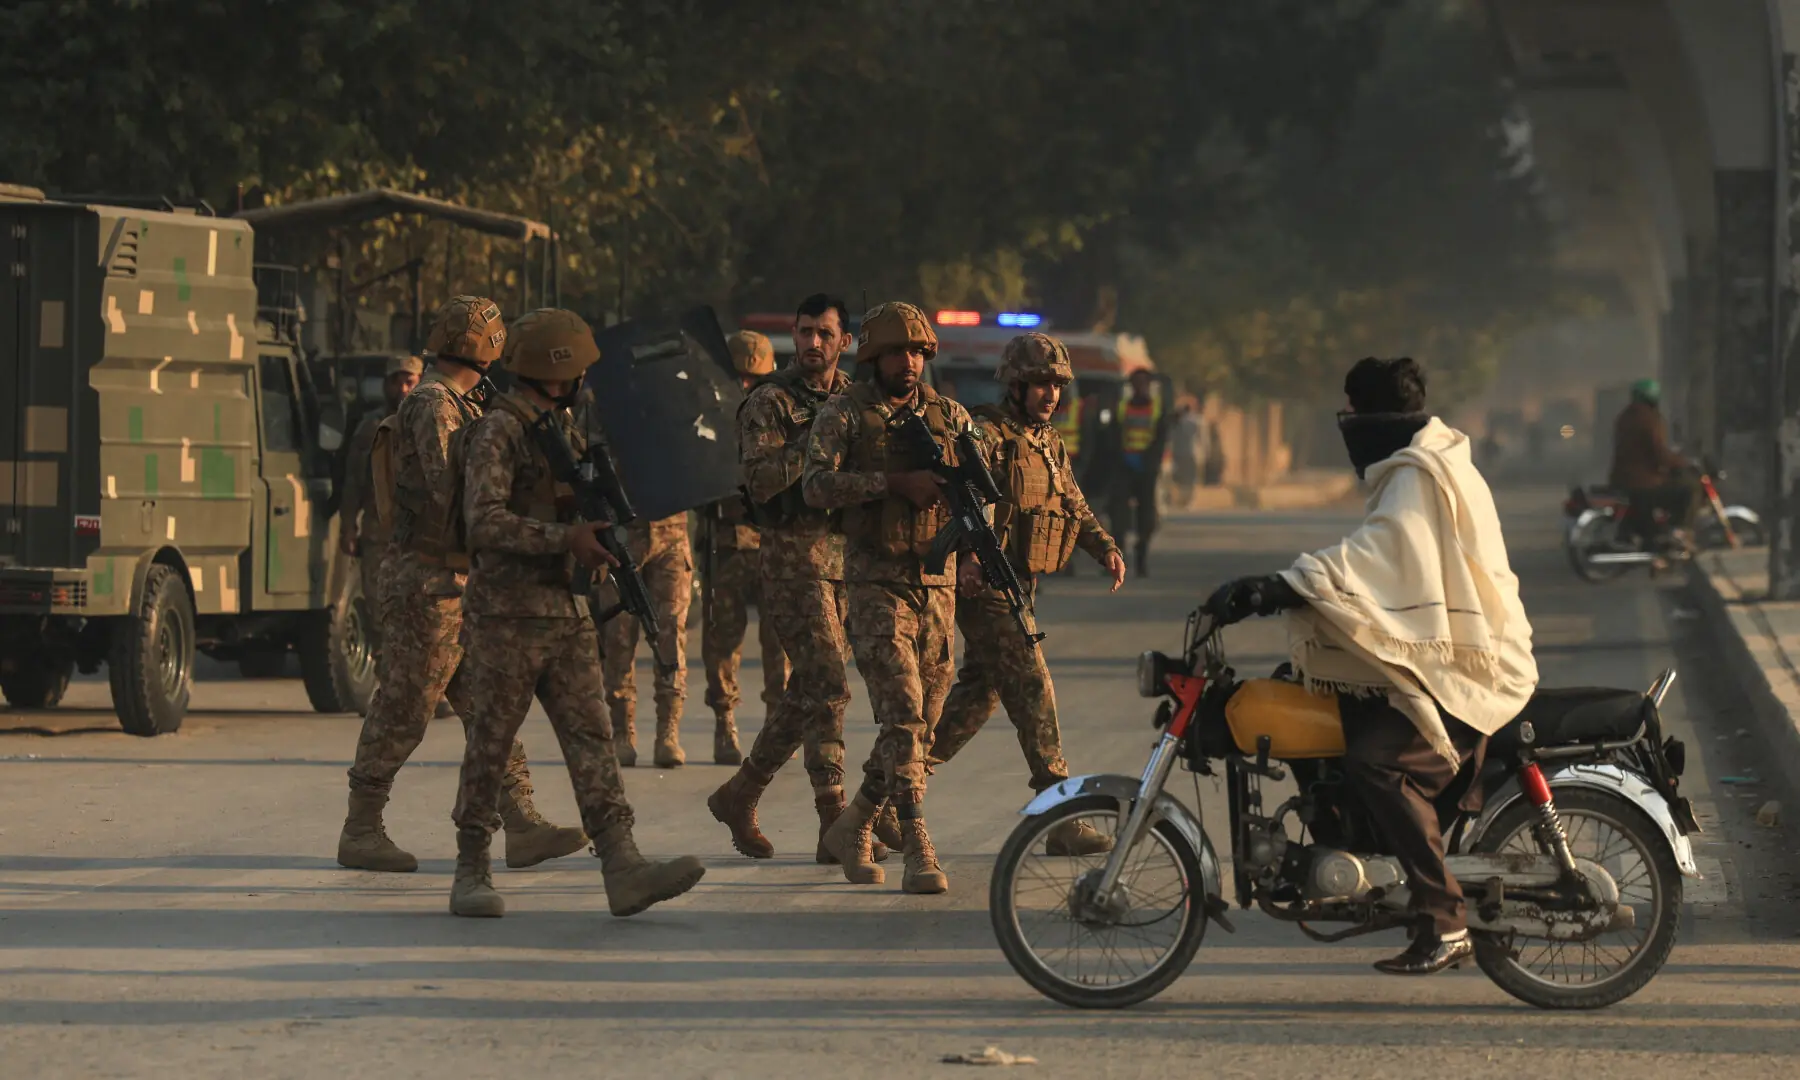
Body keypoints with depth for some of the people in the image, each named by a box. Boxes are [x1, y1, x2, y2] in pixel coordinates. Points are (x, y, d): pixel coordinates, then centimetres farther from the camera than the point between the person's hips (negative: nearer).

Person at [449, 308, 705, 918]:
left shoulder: (563, 428, 17)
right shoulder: (500, 430, -10)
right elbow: (485, 522, -21)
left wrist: (601, 535, 7)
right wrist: (565, 539, -26)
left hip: (567, 614, 8)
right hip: (508, 615, -8)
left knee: (591, 737, -3)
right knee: (491, 746, 0)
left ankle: (623, 868, -11)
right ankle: (471, 873, 10)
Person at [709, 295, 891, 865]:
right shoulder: (770, 401, -5)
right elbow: (761, 482, -15)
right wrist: (813, 440, -22)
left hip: (846, 554, 7)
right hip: (795, 555, -7)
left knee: (808, 690, 9)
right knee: (828, 686, -13)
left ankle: (739, 796, 23)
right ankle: (835, 826, -12)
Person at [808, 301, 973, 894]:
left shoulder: (950, 416, 11)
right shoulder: (845, 415, -1)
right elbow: (816, 486, -14)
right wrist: (895, 482, -23)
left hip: (936, 584, 5)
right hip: (876, 584, -5)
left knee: (921, 721, 10)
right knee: (902, 715, -16)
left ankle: (853, 828, 28)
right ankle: (918, 850, -19)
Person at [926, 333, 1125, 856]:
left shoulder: (1049, 443, 17)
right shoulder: (986, 435, -12)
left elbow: (1074, 506, 26)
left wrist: (1105, 548, 8)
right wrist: (967, 557, -41)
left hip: (1021, 586, 9)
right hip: (986, 584, -9)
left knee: (980, 691, 14)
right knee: (1032, 691, -12)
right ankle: (1063, 820, -13)